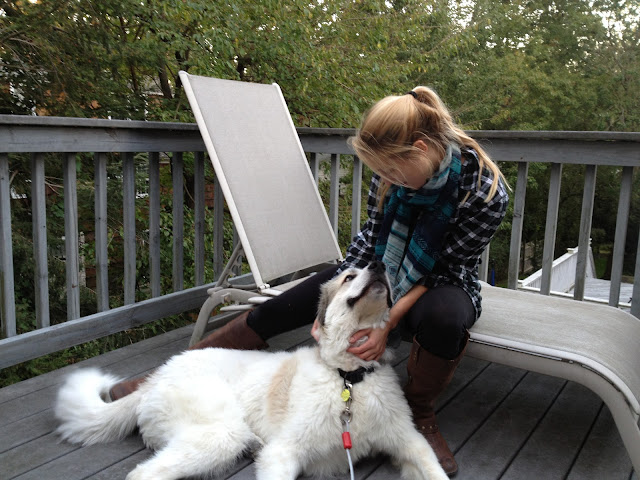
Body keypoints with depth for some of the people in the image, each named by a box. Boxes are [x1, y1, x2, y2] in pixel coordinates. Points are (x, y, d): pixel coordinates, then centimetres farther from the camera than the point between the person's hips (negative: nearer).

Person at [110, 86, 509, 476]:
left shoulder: (485, 193, -27)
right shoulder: (396, 169, -14)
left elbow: (446, 269, -20)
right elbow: (373, 234, -4)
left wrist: (389, 321, -28)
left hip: (436, 285, -3)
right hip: (378, 269, 4)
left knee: (443, 317, -42)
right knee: (276, 311, -8)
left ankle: (420, 414, -11)